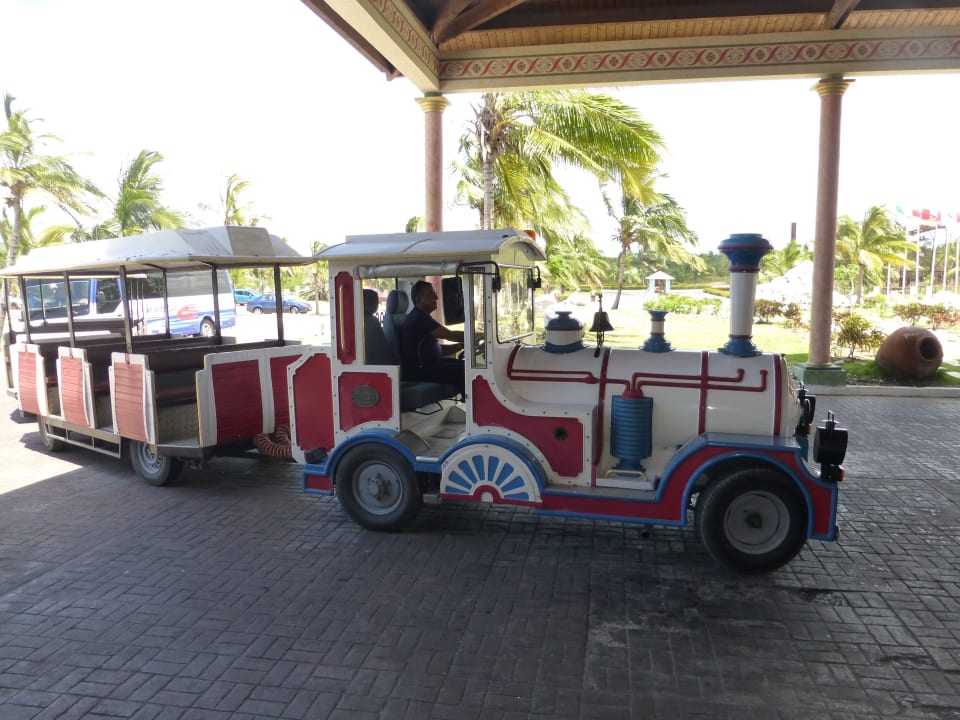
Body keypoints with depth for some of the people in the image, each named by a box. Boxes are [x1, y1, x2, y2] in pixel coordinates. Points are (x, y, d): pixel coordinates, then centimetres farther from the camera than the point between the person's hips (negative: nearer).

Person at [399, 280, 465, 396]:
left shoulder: (421, 317, 19)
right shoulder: (419, 318, -15)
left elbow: (438, 349, 20)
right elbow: (450, 335, -21)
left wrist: (462, 345, 7)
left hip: (424, 365, 11)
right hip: (418, 370, -11)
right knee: (463, 370, -19)